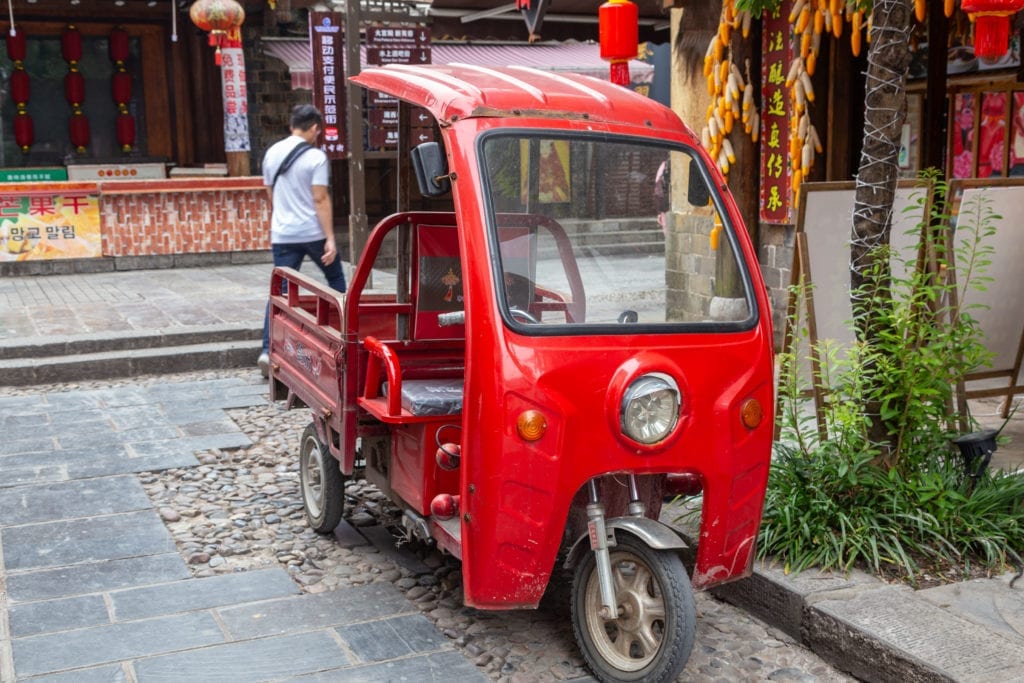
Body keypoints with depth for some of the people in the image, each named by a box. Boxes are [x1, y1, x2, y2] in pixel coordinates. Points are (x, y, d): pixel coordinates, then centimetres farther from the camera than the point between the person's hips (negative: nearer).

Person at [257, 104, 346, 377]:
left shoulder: (272, 153, 8)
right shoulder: (316, 157, -9)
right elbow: (320, 199, -14)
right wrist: (330, 238, -14)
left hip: (282, 235, 4)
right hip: (313, 232, -4)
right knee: (335, 278, 18)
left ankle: (268, 350, -7)